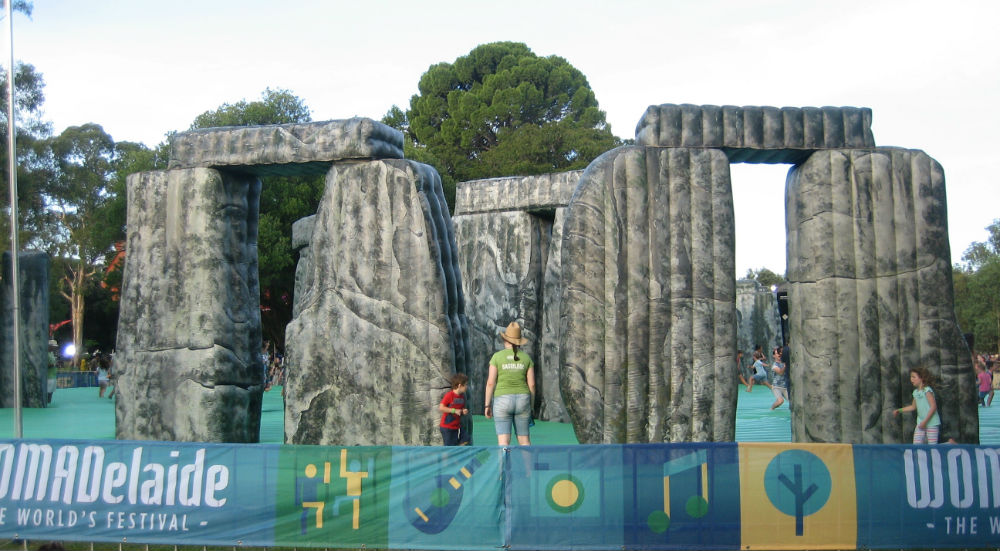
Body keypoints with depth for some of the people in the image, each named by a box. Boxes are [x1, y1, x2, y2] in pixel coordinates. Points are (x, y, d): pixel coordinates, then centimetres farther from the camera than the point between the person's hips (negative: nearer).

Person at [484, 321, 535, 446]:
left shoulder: (497, 357, -4)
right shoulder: (526, 358, 3)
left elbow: (490, 383, -7)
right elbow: (531, 384, 1)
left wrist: (487, 405, 0)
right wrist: (531, 406, 11)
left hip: (502, 402, -3)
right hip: (522, 401, 3)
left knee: (503, 442, -4)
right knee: (524, 440, 13)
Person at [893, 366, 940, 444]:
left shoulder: (927, 390, -12)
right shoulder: (915, 392, 13)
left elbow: (933, 407, -16)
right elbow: (913, 406, 26)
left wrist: (925, 421, -19)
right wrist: (899, 410, 23)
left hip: (931, 422, -8)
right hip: (921, 423, 8)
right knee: (916, 444, -2)